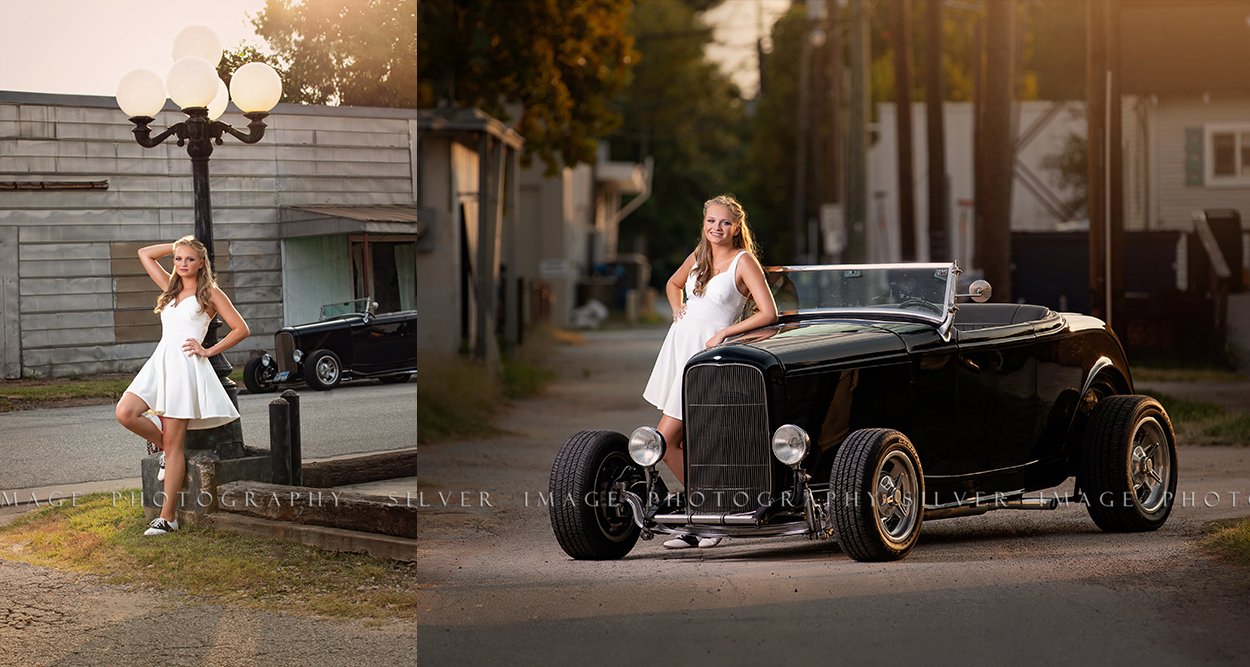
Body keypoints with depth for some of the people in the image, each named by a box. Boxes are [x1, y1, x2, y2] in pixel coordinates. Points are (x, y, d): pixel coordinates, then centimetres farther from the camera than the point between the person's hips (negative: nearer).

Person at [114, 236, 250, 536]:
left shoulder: (210, 293, 5)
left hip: (186, 365, -6)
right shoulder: (171, 287, 21)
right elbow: (145, 253, 27)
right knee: (125, 413, -17)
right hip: (160, 362, 6)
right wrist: (177, 245, 20)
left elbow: (241, 329, 2)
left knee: (174, 443, -7)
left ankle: (167, 518, -7)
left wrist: (208, 351, -2)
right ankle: (166, 449, 12)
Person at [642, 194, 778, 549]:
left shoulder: (743, 261, -8)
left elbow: (768, 313, -16)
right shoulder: (700, 254, 11)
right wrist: (677, 309, 11)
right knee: (686, 442, 4)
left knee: (666, 439, -8)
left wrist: (724, 333, -15)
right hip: (679, 345, 7)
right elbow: (673, 284, 31)